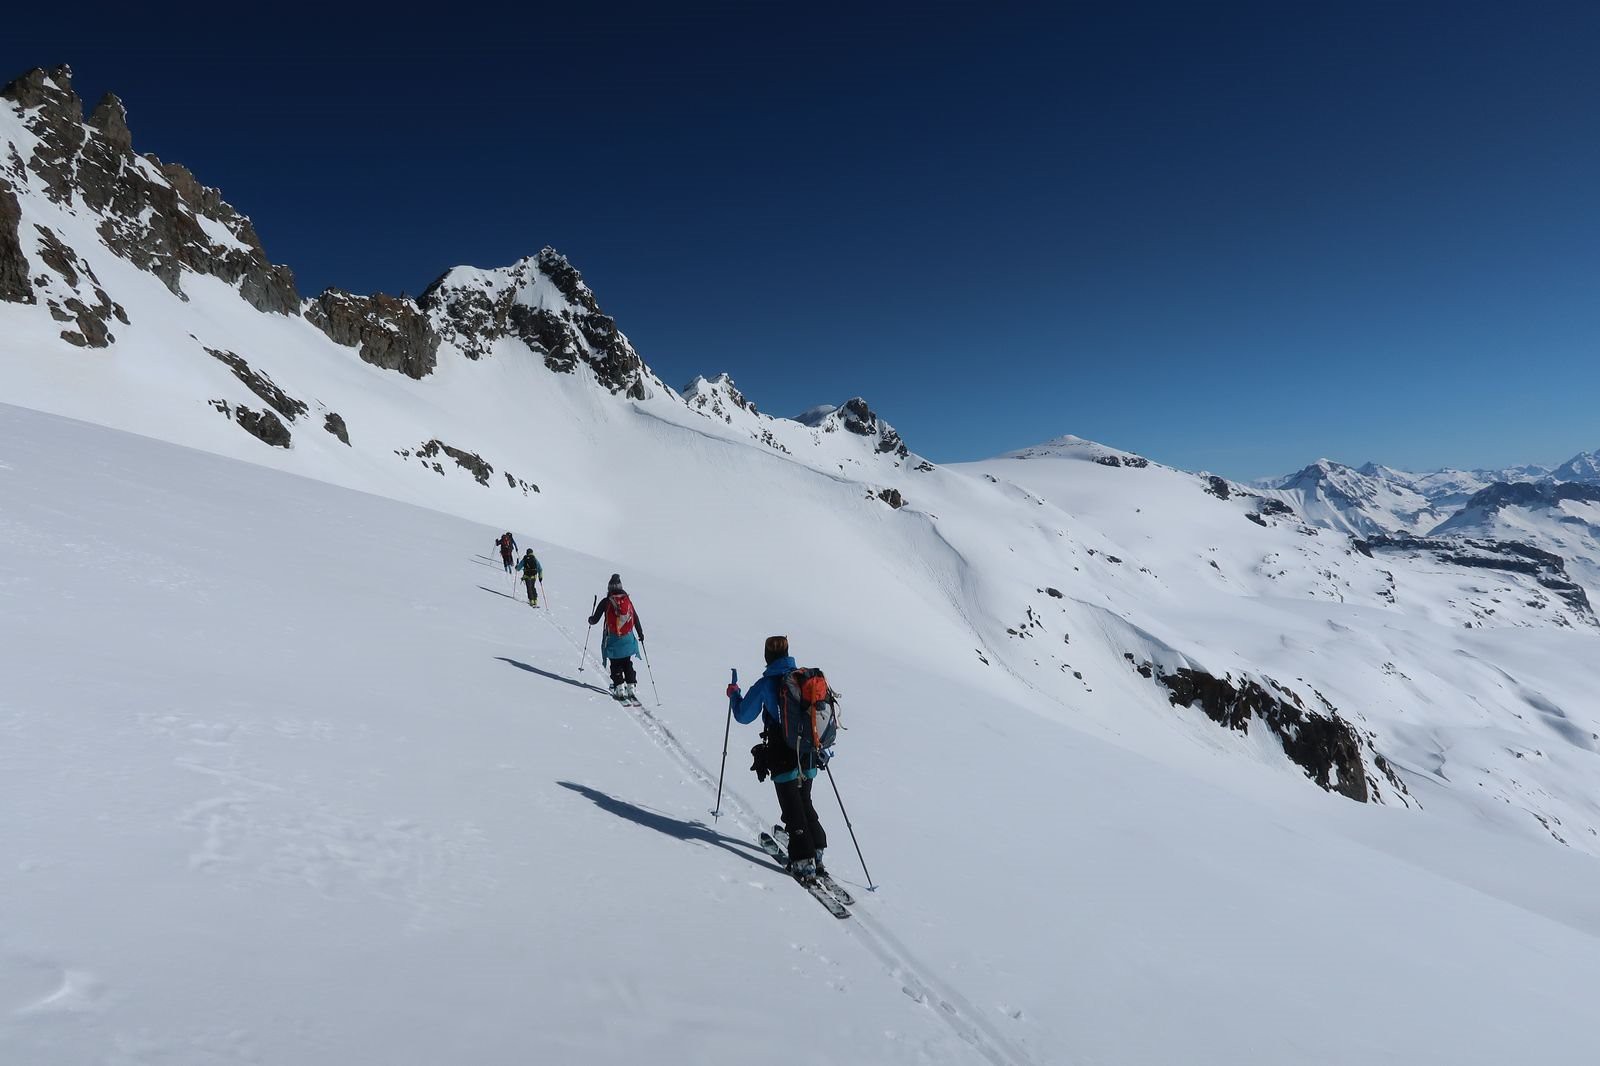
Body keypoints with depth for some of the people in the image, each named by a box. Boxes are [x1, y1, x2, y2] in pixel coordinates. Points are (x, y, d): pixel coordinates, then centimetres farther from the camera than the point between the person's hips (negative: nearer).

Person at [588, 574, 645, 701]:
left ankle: (619, 688, 3)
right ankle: (630, 687, 9)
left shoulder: (605, 602, -7)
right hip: (628, 638, 3)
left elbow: (595, 619, -2)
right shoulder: (627, 600, 1)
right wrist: (640, 633, 19)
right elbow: (636, 618, 7)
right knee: (627, 664, 14)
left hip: (613, 639, -3)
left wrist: (591, 620, 22)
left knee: (616, 665, 8)